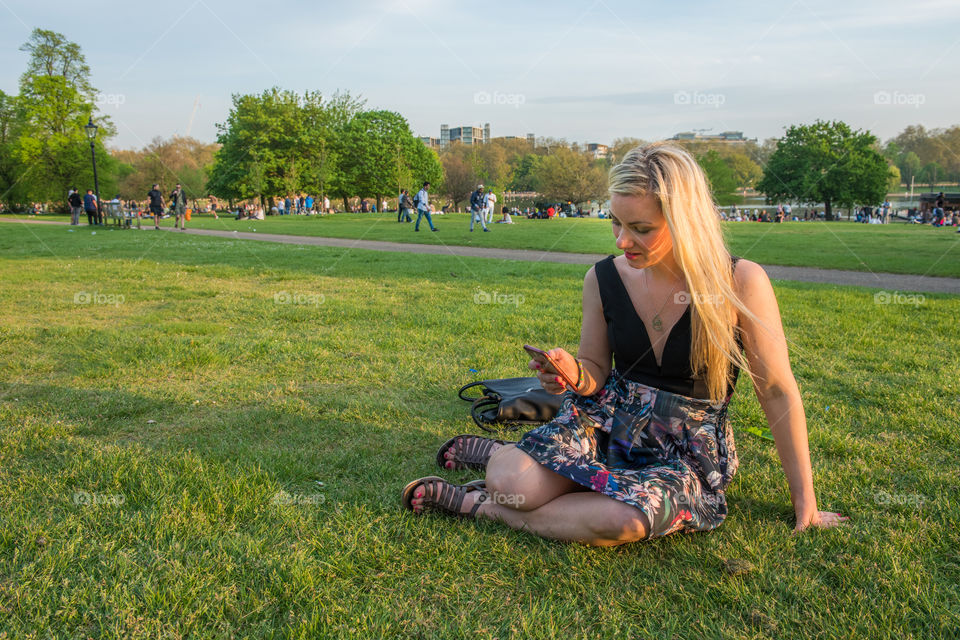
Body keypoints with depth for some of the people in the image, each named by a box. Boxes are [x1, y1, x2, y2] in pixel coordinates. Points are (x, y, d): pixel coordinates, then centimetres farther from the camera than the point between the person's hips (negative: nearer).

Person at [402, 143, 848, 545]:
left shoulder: (740, 283, -15)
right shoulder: (603, 279, -5)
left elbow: (778, 394, -8)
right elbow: (596, 373, 8)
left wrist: (805, 500, -3)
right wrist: (572, 373, -18)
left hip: (690, 449, -2)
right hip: (609, 420, 2)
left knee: (624, 520, -34)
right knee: (513, 483, -26)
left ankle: (482, 507, -12)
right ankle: (505, 458, 12)